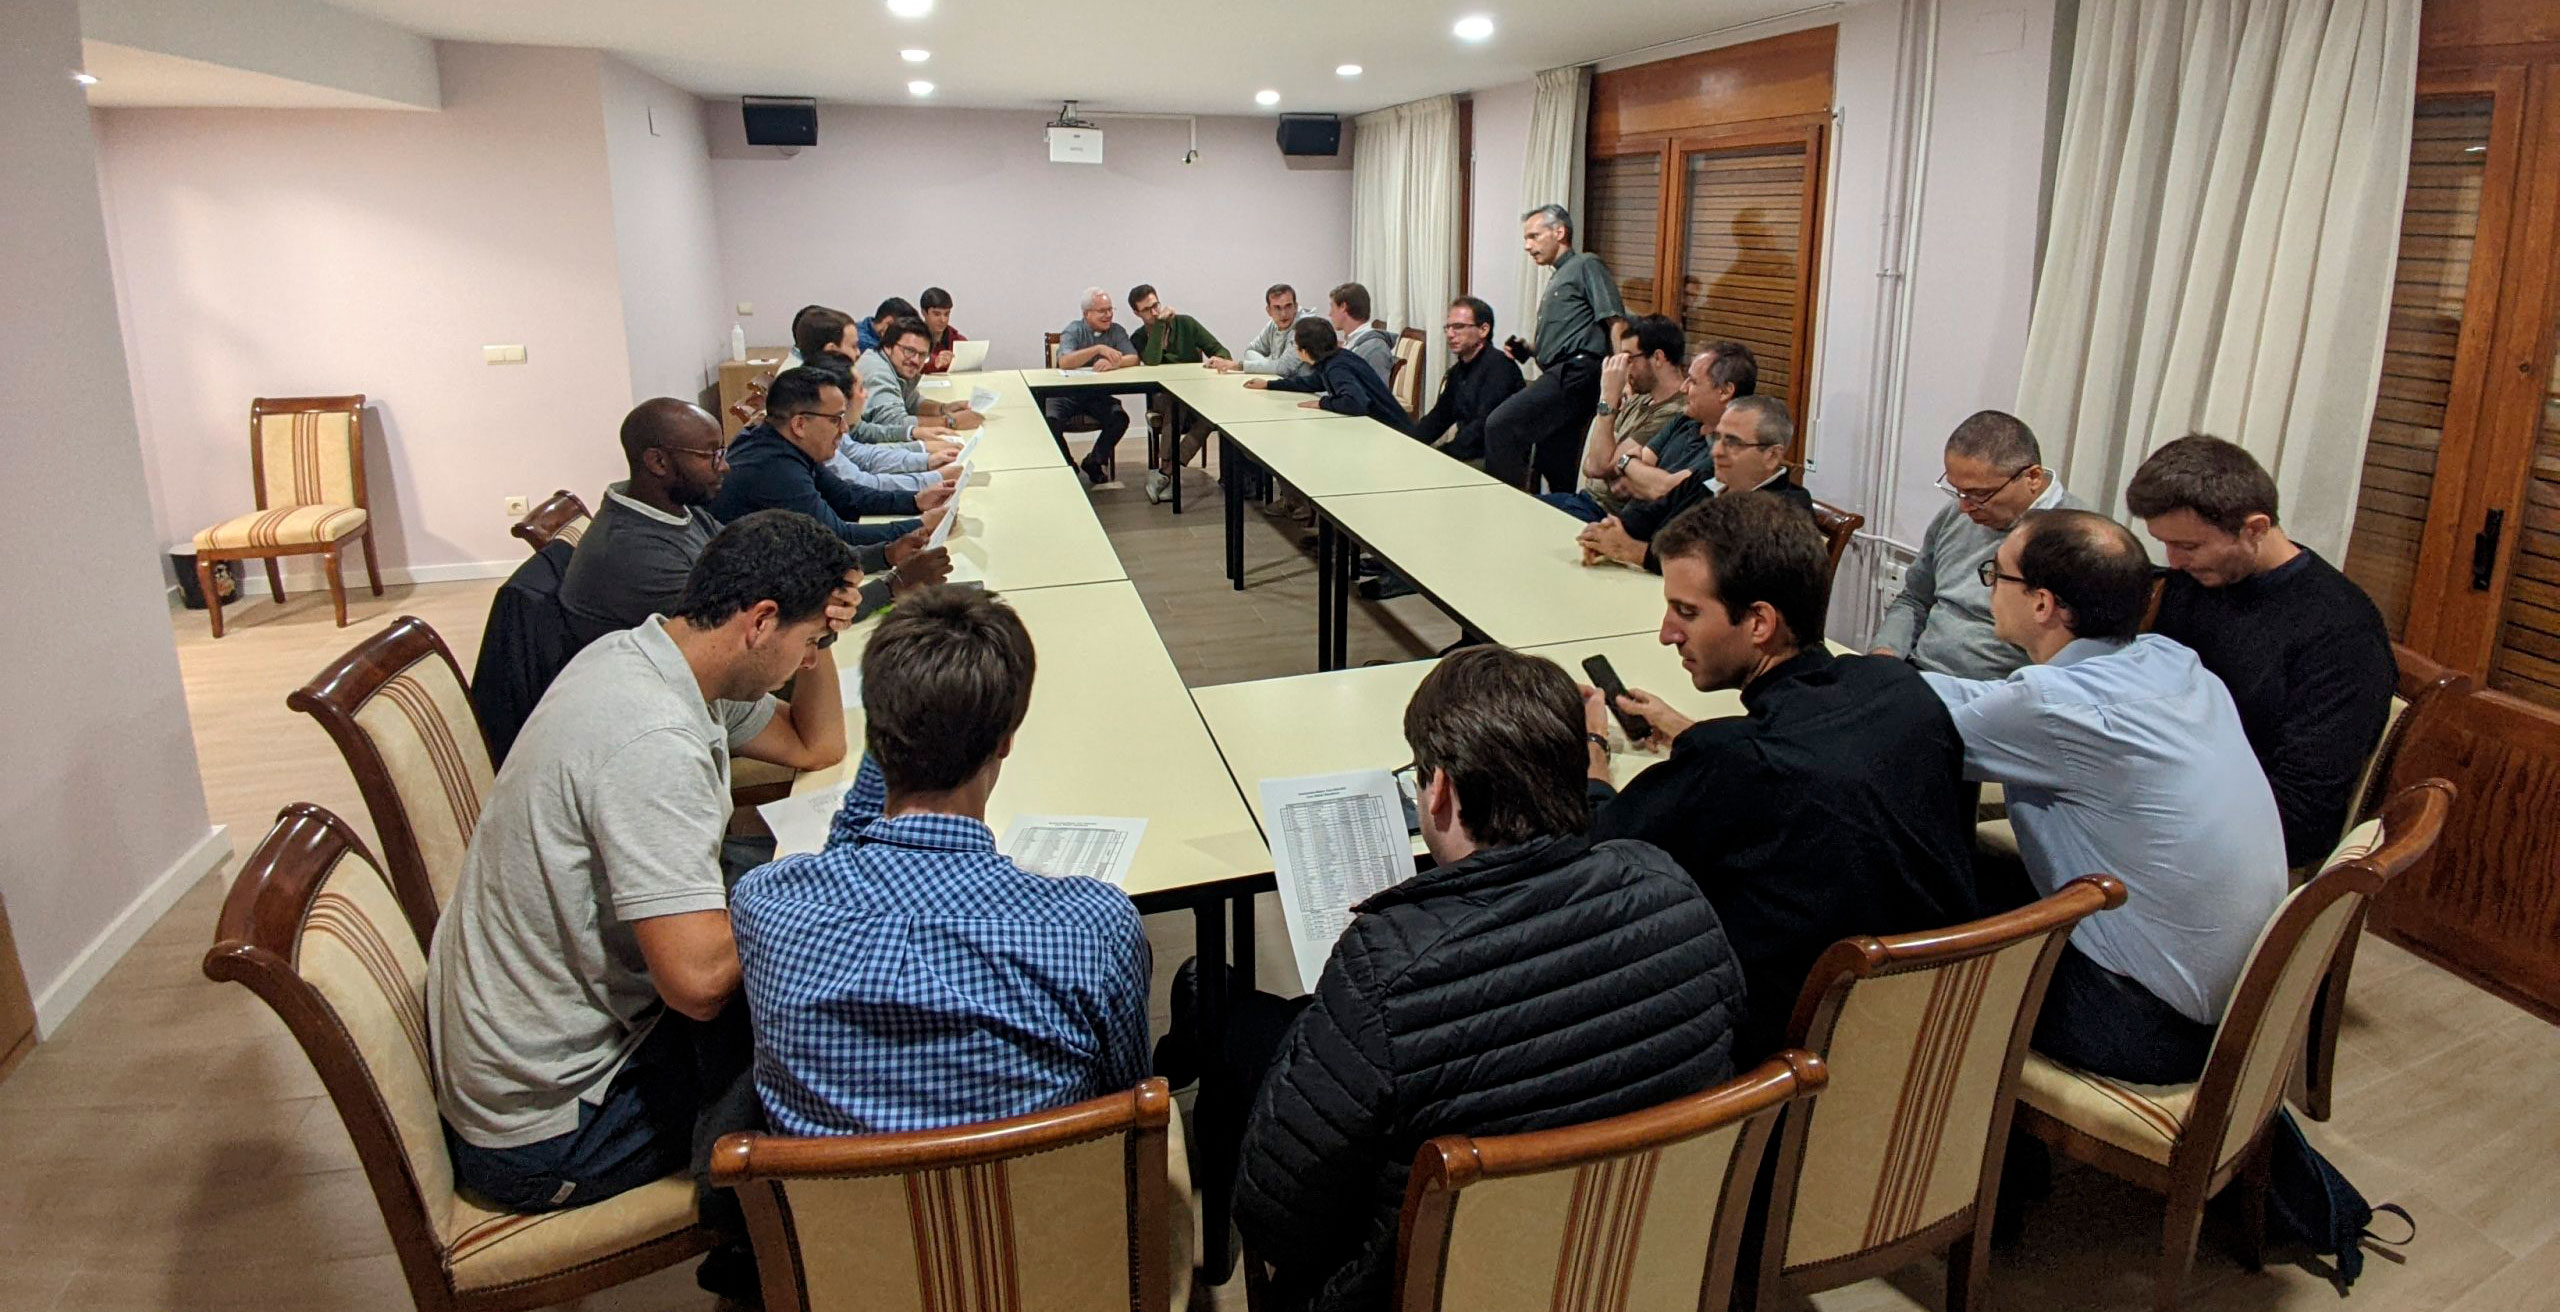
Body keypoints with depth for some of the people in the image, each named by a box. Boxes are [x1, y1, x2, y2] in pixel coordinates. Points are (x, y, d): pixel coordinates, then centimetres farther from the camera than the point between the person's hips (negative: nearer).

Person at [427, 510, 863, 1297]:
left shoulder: (641, 657, 0)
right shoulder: (652, 743, -32)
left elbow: (815, 747, 15)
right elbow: (699, 980, -36)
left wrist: (816, 633, -2)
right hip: (541, 1137, -9)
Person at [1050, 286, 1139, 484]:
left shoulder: (1116, 331, 5)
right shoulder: (1073, 331, -6)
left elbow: (1134, 359, -9)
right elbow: (1064, 362, -25)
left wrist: (1112, 363, -30)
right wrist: (1098, 349, -32)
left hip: (1099, 394, 3)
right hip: (1067, 393, -2)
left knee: (1120, 418, -25)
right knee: (1050, 419, -29)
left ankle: (1094, 461, 1)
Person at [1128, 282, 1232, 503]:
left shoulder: (1185, 323, 9)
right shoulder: (1140, 338, 6)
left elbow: (1221, 351, 9)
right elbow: (1152, 362, -17)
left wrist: (1217, 359, -15)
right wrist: (1160, 324, -13)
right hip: (1164, 399, -1)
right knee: (1174, 404, -38)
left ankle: (1165, 471, -37)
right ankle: (1169, 472, -40)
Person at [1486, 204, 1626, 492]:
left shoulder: (1586, 265, 2)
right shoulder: (1557, 280, 29)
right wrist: (1528, 352, 14)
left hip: (1574, 372, -10)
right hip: (1560, 374, 10)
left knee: (1501, 425, -21)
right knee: (1554, 467, 8)